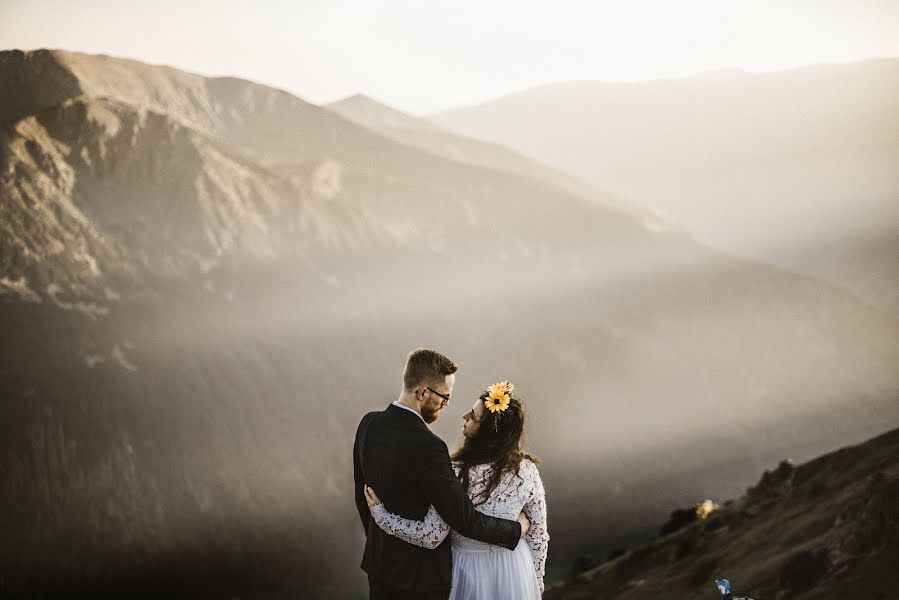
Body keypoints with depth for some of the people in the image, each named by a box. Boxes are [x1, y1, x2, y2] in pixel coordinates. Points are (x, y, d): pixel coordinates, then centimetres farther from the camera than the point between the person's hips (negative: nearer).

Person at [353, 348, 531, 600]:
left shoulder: (369, 424, -5)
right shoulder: (427, 447, -29)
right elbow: (465, 520, -24)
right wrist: (516, 529, -8)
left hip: (378, 560, 7)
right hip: (420, 570, -7)